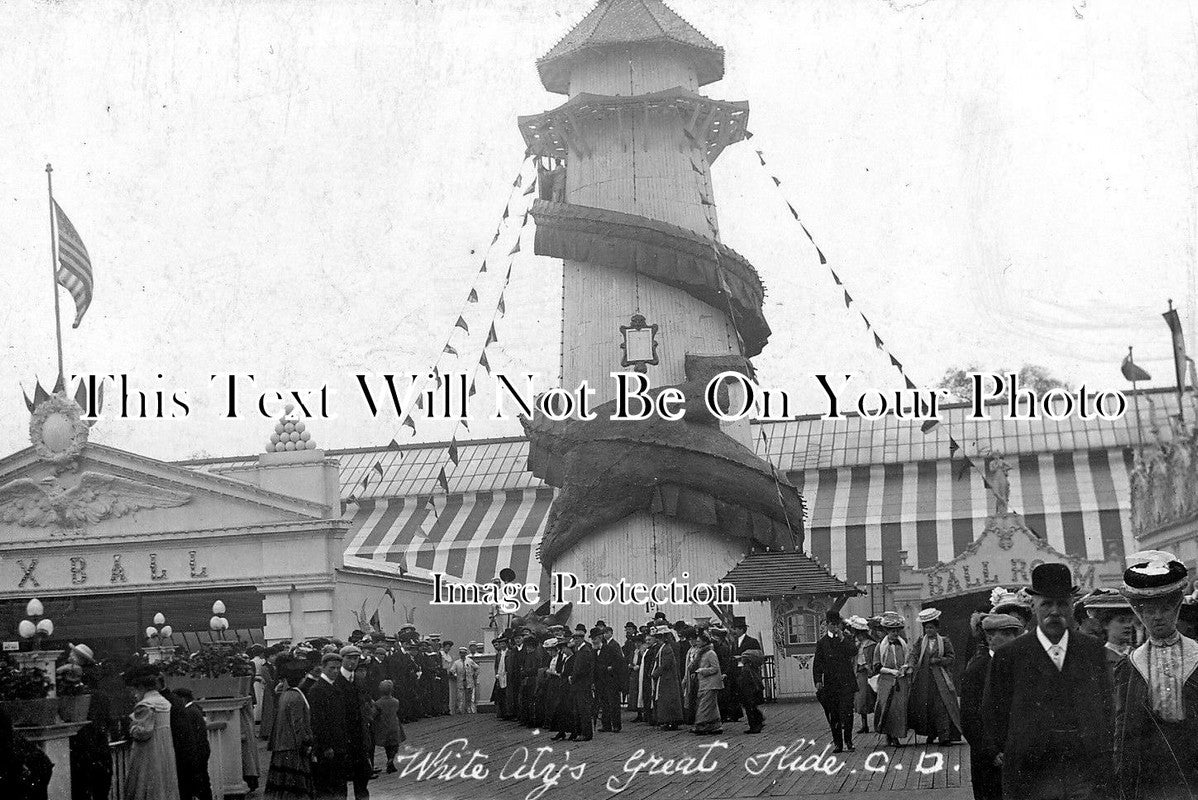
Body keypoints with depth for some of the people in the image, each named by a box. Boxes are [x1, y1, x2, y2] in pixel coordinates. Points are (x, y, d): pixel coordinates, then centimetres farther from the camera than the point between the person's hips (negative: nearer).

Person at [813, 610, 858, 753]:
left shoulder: (847, 639, 7)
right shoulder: (822, 642, 7)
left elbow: (854, 652, -12)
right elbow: (817, 663, 5)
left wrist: (842, 639, -14)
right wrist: (818, 680, -5)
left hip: (846, 682, -1)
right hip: (830, 682, 1)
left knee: (847, 712, -8)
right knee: (833, 715, 3)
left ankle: (848, 741, 5)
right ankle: (837, 743, 11)